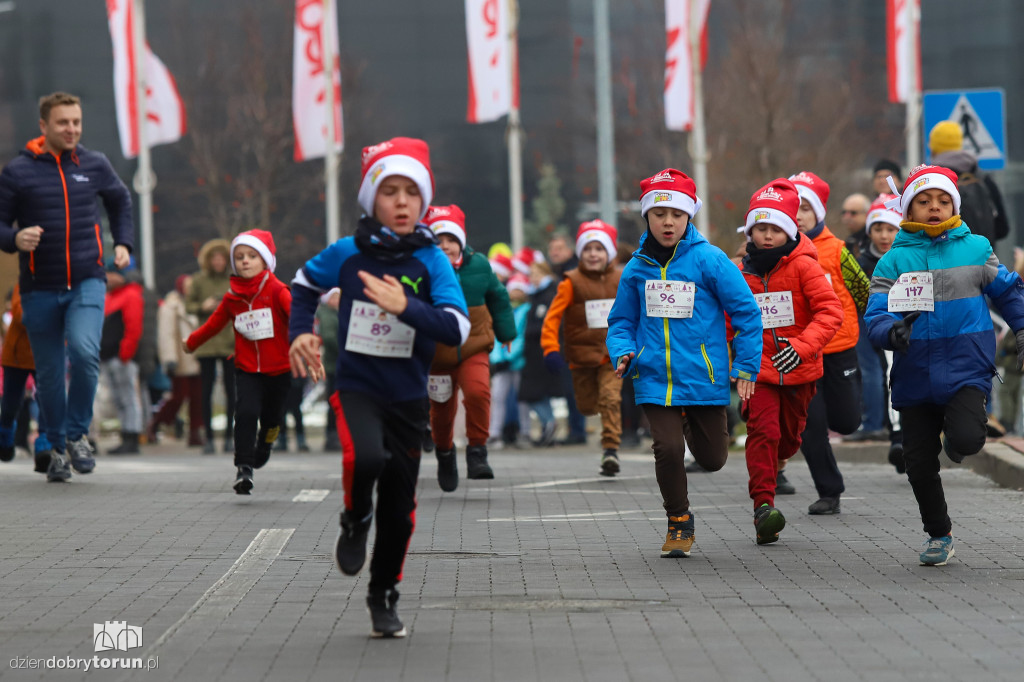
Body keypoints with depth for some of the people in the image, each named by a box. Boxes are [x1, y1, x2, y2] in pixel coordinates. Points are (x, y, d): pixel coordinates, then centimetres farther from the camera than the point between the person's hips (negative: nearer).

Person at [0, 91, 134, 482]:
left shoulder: (94, 165, 4)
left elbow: (120, 200, 24)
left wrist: (123, 243, 12)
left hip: (87, 282, 0)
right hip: (40, 288, 0)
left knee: (84, 352, -23)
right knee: (49, 373, 6)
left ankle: (78, 435, -4)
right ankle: (58, 448, 25)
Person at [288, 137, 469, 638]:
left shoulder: (432, 261, -8)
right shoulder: (347, 254, -5)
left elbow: (458, 328, -20)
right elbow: (305, 285, 16)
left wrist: (405, 306, -32)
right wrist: (300, 333, 3)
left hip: (407, 396, 1)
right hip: (355, 386, -1)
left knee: (399, 508, 8)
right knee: (366, 456, -32)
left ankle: (384, 598, 30)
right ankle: (355, 522, 0)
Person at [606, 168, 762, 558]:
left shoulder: (709, 260, -6)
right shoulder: (637, 267, 4)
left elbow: (746, 311, -1)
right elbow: (622, 321, 15)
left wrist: (747, 366, -3)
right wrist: (623, 353, -4)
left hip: (703, 376, -1)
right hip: (655, 378, 1)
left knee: (712, 458, 6)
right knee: (668, 449, -11)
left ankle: (696, 424, 43)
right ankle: (679, 521, 13)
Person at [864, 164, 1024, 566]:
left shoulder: (976, 249, 3)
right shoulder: (894, 260, 0)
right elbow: (875, 317, -6)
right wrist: (892, 331, -27)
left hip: (966, 367, -1)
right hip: (916, 375, 1)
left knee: (966, 439, -25)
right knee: (920, 464, 5)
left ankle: (956, 439, 14)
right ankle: (939, 535, 28)